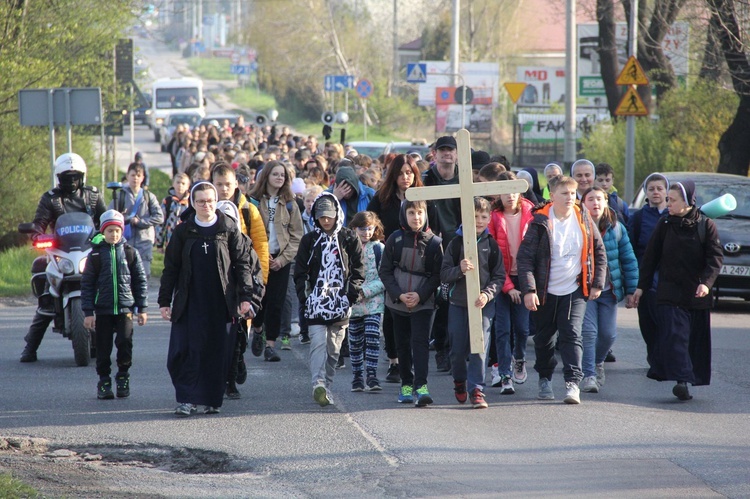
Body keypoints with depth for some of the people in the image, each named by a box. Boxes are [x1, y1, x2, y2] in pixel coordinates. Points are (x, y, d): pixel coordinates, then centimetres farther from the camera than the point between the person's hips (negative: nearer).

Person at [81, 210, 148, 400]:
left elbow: (140, 281, 9)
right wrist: (88, 312, -1)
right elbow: (87, 284, 3)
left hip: (125, 307, 0)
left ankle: (123, 376, 8)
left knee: (125, 341, -12)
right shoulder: (96, 254, 2)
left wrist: (142, 308, 6)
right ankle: (104, 381, 14)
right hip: (103, 309, 0)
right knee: (103, 347, 2)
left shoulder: (130, 252, 4)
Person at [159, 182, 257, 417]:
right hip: (189, 304, 1)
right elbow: (171, 268, 9)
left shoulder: (229, 229, 3)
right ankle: (188, 399, -2)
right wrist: (164, 301, 5)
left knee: (219, 352, 3)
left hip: (220, 302, -1)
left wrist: (245, 297, -2)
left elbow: (242, 263, 4)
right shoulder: (183, 231, 6)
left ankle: (212, 399, 14)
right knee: (185, 352, -7)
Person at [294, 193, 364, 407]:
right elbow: (300, 271, 8)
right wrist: (304, 295, -4)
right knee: (318, 343, -15)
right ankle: (318, 383, -28)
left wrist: (351, 294, -5)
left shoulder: (348, 238, 4)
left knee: (334, 347, 6)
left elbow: (358, 269, 5)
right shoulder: (309, 240, 7)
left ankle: (327, 386, 16)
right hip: (316, 301, -1)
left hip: (340, 301, 1)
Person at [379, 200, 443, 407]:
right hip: (398, 302, 2)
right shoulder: (395, 239, -1)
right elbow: (385, 271, 2)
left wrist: (420, 295, -12)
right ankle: (406, 384, 21)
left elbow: (437, 275, 0)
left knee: (420, 341, -13)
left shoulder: (434, 242, -4)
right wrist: (399, 295, -10)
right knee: (402, 343, 10)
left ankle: (421, 386, -19)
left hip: (423, 302, -2)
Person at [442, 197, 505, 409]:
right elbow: (444, 274, -2)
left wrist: (487, 294, -16)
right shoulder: (456, 243, 1)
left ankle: (476, 390, -7)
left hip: (483, 303, -1)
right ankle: (460, 382, 32)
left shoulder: (491, 244, 2)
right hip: (458, 303, 1)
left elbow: (499, 276, 1)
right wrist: (459, 270, -22)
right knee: (458, 349, 7)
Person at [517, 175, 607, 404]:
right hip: (545, 292, 0)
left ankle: (573, 383, -15)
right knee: (544, 338, 11)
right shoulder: (540, 223, -9)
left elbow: (599, 253, 11)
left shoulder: (584, 220, 1)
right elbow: (525, 257, -10)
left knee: (571, 335, -11)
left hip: (574, 291, 0)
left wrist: (597, 283, 6)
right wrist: (528, 289, -18)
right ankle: (545, 379, 30)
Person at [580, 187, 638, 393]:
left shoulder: (616, 228, 2)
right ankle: (588, 374, -9)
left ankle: (598, 362, 34)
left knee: (608, 334, 5)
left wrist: (631, 290, 1)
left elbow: (629, 260, 5)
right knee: (588, 332, -13)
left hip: (609, 290, 2)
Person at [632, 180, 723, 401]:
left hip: (697, 294, 0)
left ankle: (694, 378, 16)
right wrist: (641, 286, 8)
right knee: (674, 335, -14)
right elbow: (650, 257, 9)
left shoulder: (705, 225, -1)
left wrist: (706, 282, -20)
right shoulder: (665, 225, 4)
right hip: (670, 292, 0)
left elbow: (715, 258, -5)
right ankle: (681, 379, -20)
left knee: (697, 339, 5)